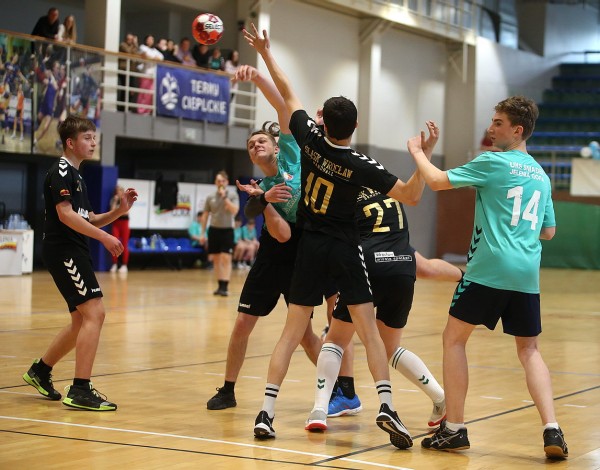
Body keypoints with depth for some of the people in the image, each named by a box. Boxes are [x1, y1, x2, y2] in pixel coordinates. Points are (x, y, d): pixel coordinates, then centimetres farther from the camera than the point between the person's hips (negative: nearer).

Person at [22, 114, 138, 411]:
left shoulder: (76, 176, 21)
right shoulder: (61, 172, -9)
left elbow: (88, 220, 20)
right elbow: (65, 214, -20)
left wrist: (119, 211, 5)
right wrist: (104, 237, -23)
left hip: (73, 253, 10)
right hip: (63, 251, -10)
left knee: (82, 320, 16)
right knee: (94, 312, -15)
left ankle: (40, 371, 30)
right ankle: (80, 391, -16)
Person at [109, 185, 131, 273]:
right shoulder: (113, 200, 5)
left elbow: (125, 212, -11)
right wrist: (115, 201, -10)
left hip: (124, 223, -2)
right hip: (115, 223, 2)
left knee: (124, 245, -2)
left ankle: (124, 265, 1)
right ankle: (115, 264, 4)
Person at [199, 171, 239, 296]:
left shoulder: (233, 195, -2)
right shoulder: (210, 197, 6)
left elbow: (234, 210, -17)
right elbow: (205, 215, 11)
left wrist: (224, 197, -20)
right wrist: (202, 233, 8)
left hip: (227, 230, -3)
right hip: (214, 229, 3)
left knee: (226, 259, -12)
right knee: (216, 259, 6)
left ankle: (225, 287, -14)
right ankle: (220, 285, 14)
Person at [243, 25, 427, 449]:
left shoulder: (311, 139, -7)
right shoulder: (360, 166, -13)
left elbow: (288, 94, 7)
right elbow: (411, 196, -10)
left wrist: (265, 52, 19)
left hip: (310, 250, 3)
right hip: (345, 252, -2)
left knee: (291, 334, 6)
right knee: (370, 332, 0)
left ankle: (266, 414, 1)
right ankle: (386, 406, -12)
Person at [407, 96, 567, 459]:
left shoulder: (494, 163, -3)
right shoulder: (541, 175, 17)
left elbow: (438, 181, -2)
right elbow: (548, 231, 24)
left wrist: (417, 152, 14)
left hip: (489, 268, -6)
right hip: (527, 274, 6)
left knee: (454, 337, 8)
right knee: (529, 350, 14)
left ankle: (454, 430, 7)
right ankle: (553, 431, -3)